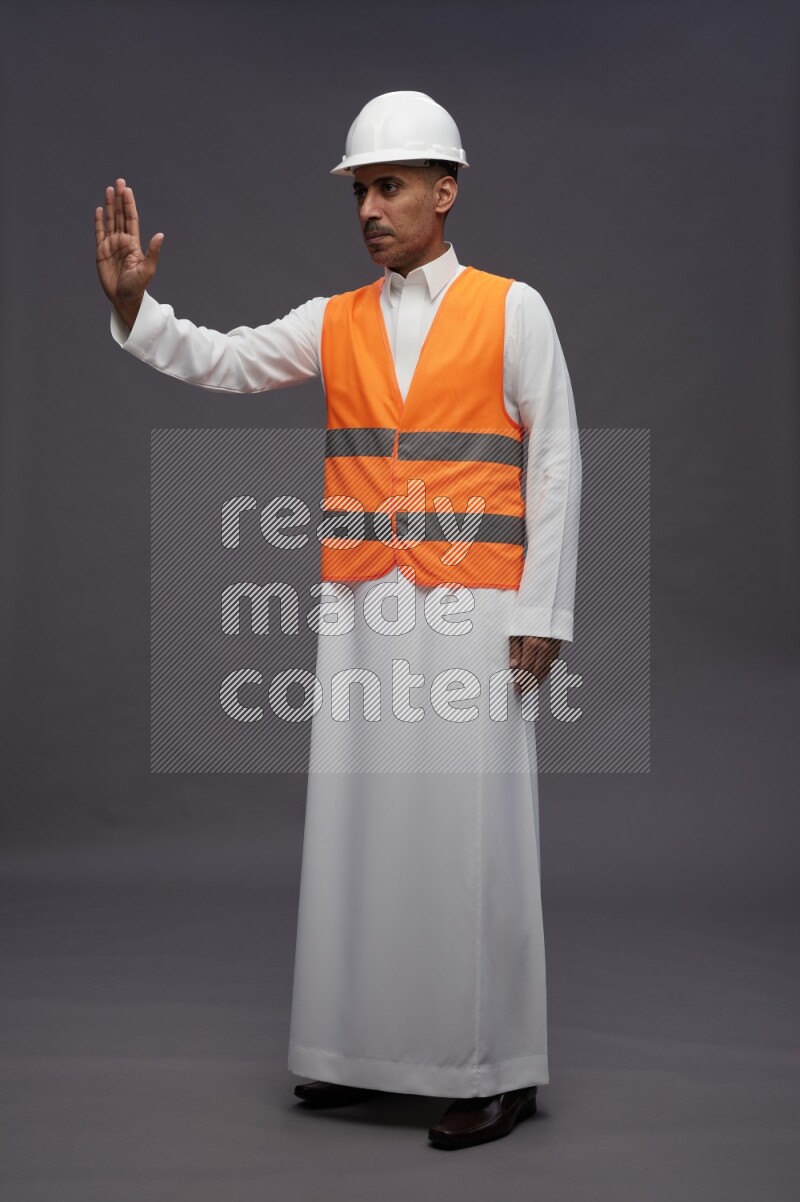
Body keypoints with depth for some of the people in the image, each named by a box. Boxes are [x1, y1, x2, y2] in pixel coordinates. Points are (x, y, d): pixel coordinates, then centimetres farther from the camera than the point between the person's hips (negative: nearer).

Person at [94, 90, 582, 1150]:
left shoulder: (512, 310, 1)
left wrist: (541, 613, -6)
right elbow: (219, 361, 3)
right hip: (362, 608, 4)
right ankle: (373, 1048, 18)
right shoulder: (334, 323, 12)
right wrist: (133, 303, -15)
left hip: (472, 609, -4)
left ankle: (495, 1069, 9)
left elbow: (554, 464, -1)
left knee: (469, 829, -2)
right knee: (361, 818, 6)